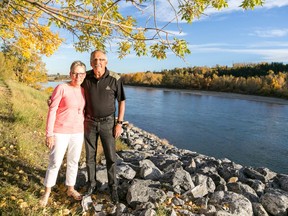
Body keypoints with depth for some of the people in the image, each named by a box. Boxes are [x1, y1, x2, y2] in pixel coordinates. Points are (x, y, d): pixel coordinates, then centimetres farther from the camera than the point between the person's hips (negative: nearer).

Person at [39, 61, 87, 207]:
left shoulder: (83, 91, 2)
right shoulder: (61, 88, -14)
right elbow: (52, 111, -14)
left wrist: (84, 129, 11)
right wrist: (49, 134, -15)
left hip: (77, 132, 5)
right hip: (60, 132, -5)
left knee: (73, 161, 14)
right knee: (55, 162, 4)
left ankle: (70, 189, 32)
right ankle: (47, 192, 26)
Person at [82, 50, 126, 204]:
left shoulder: (115, 79, -15)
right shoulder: (86, 77, -8)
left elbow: (122, 101, -6)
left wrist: (119, 123, -10)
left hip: (107, 122, -2)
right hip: (89, 122, 2)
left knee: (110, 157, 2)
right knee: (90, 156, 11)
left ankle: (113, 188, 22)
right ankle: (91, 185, 31)